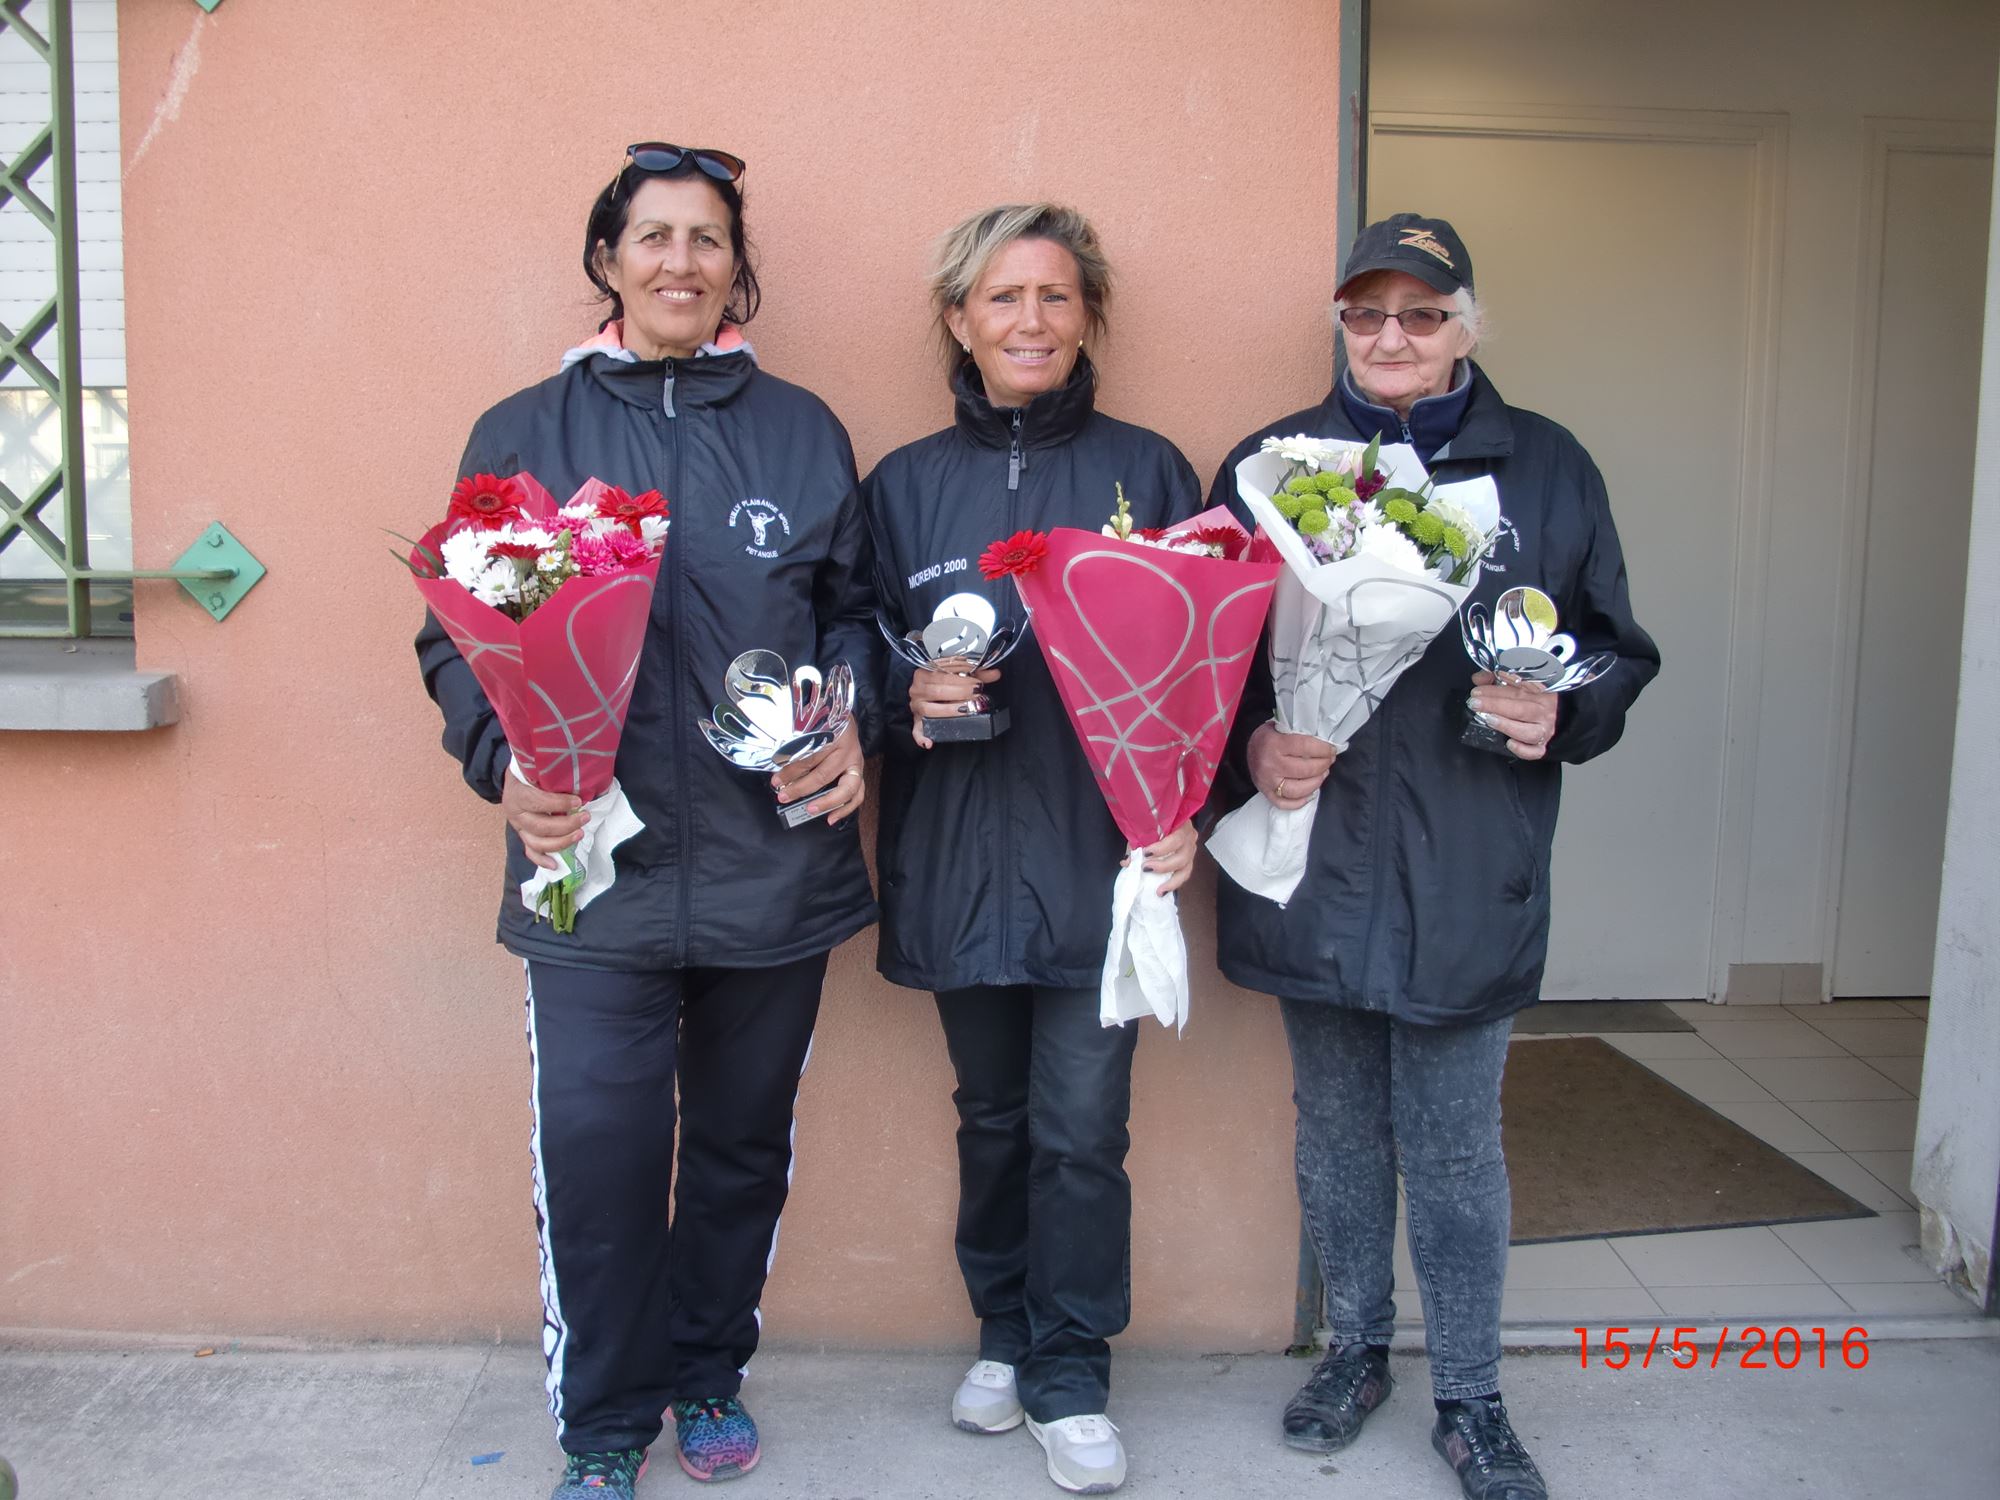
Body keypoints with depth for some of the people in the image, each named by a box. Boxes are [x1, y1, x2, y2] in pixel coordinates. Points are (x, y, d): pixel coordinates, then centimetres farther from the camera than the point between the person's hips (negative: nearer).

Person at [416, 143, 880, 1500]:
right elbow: (460, 633, 5)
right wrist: (503, 761, -12)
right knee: (594, 1157, -3)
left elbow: (853, 608, 12)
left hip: (771, 865, 2)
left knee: (744, 1145, 14)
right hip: (594, 871, -1)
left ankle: (709, 1373, 38)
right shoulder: (525, 434, 5)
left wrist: (851, 723, -7)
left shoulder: (801, 432, 8)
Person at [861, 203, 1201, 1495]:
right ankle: (1006, 1332, 36)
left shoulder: (1147, 471, 3)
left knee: (1083, 1129, 2)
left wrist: (1183, 809, -10)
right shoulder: (905, 485, 8)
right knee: (992, 1115, 15)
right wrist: (912, 694, -13)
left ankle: (1071, 1380, 22)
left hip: (1099, 854, -2)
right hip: (959, 857, 2)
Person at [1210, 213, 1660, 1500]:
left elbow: (1618, 652, 9)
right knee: (1337, 1138, 17)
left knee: (1457, 1155, 9)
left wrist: (1562, 713, -12)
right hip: (1312, 873, 1)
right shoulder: (1271, 462, 4)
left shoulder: (1548, 467, 4)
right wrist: (1250, 739, -14)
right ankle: (1358, 1351, 39)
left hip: (1467, 883, -1)